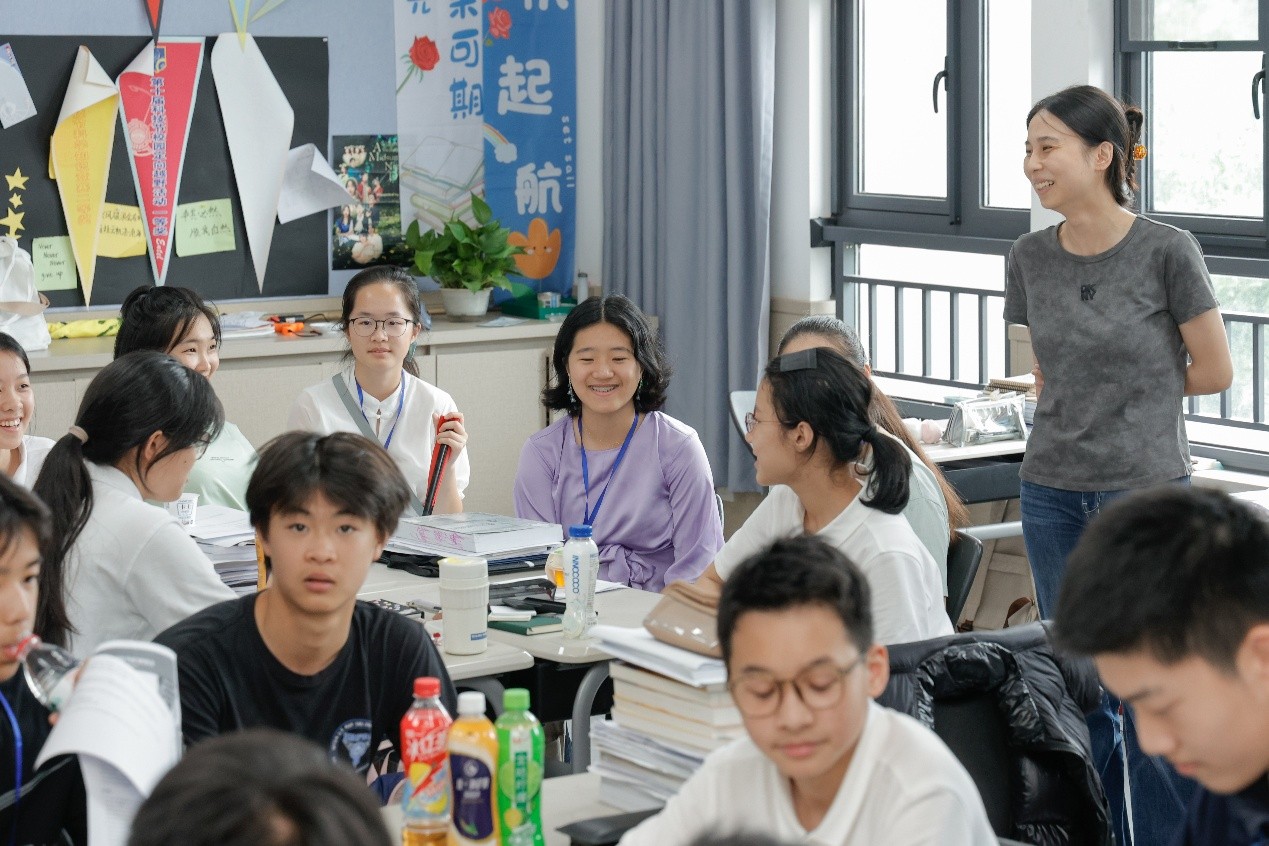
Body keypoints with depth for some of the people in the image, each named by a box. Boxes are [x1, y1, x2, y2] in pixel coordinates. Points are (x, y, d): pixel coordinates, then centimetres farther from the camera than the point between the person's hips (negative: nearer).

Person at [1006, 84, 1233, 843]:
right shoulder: (1031, 260, 4)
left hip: (1147, 492, -5)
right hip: (1053, 494, 5)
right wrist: (1120, 385, 3)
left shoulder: (1166, 252, -10)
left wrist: (1136, 389, 6)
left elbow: (1214, 372, -3)